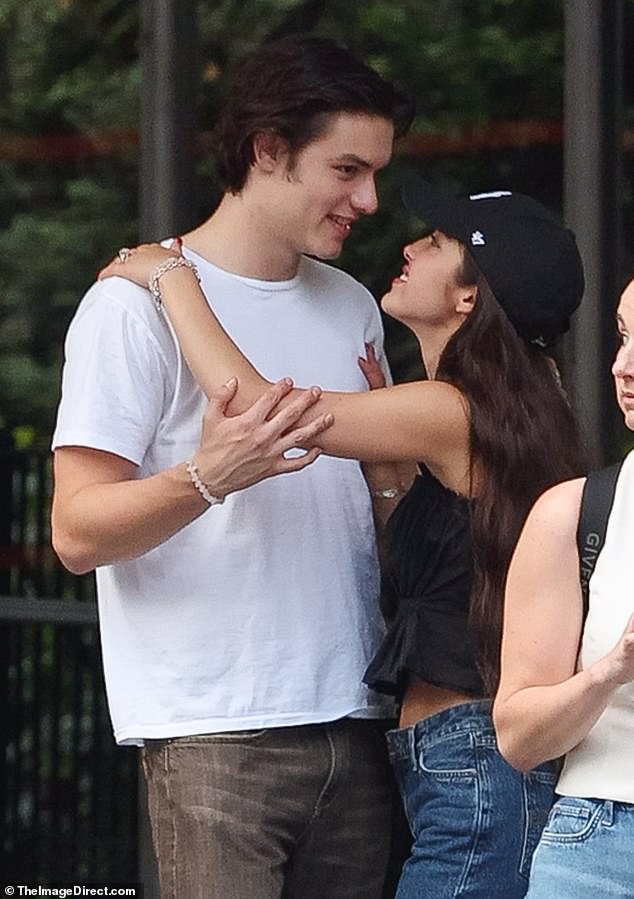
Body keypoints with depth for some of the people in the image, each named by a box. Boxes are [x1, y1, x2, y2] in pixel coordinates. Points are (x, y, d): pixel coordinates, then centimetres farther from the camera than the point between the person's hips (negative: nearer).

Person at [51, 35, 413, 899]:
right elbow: (77, 532, -10)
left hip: (354, 722, 6)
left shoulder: (354, 309, 19)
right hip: (216, 730, -6)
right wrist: (210, 476, -26)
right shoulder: (140, 302, -4)